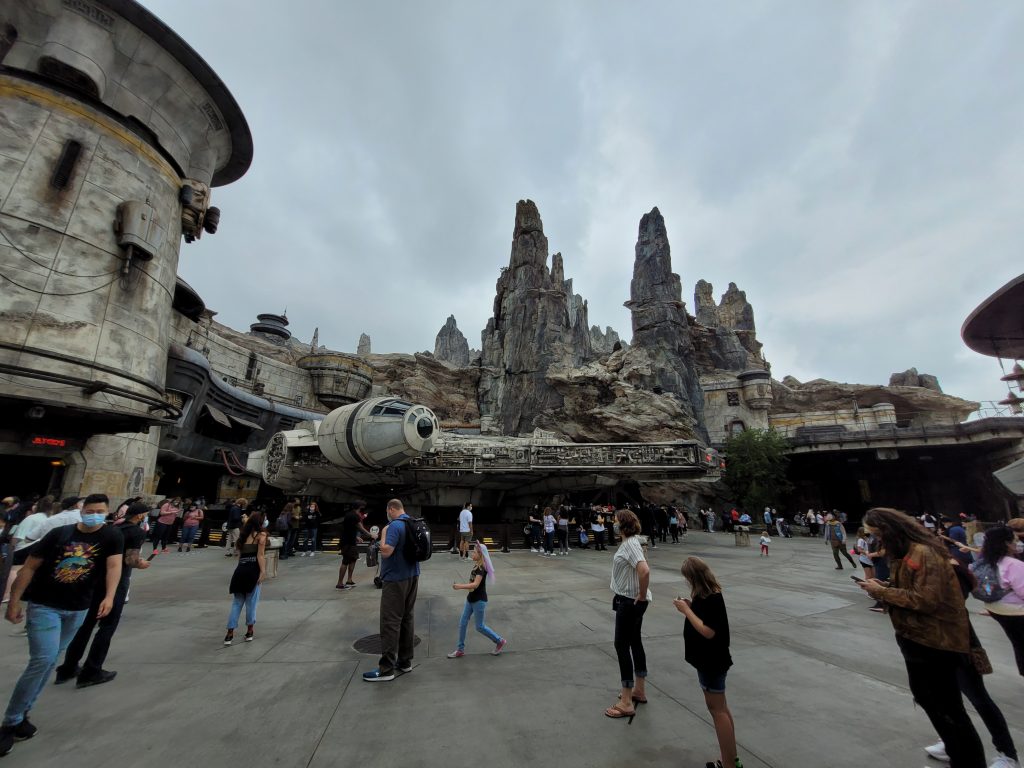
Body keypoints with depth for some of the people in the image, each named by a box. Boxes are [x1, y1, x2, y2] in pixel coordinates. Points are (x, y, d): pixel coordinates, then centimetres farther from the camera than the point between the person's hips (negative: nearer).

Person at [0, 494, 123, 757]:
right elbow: (29, 567, -2)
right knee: (43, 660, -10)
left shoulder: (112, 536, -10)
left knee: (49, 661, 14)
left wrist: (109, 596, -33)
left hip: (78, 609, 2)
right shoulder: (59, 533, -9)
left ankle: (21, 714, 32)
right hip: (43, 605, -2)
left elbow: (114, 565, -20)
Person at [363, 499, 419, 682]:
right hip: (412, 576, 9)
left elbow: (386, 551, -25)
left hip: (395, 579, -8)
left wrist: (383, 533, -10)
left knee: (391, 623, -1)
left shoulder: (395, 525, -19)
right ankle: (405, 661, 22)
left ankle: (386, 669, 6)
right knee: (408, 618, 13)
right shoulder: (414, 524, 7)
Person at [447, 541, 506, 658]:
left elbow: (475, 584, -33)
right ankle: (460, 649, 23)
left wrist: (460, 586, -34)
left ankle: (500, 641, 19)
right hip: (471, 599, 9)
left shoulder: (482, 568, -23)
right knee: (462, 623, 10)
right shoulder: (476, 565, 5)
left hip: (479, 600, -9)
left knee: (480, 626, 3)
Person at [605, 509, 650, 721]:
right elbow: (643, 566, 21)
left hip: (630, 602, -10)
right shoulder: (630, 542, 6)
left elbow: (644, 570, -36)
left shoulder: (630, 544, -23)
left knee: (622, 645, -2)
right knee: (635, 642, 19)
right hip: (628, 600, 10)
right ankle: (639, 690, 34)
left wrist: (642, 595, -23)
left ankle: (626, 703, 8)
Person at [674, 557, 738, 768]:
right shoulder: (709, 595, 3)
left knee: (717, 709, 3)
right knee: (721, 708, 20)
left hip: (712, 662, -10)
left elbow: (708, 631, -29)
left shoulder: (712, 599, -26)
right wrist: (691, 606, -1)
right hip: (709, 659, 10)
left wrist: (686, 610, -24)